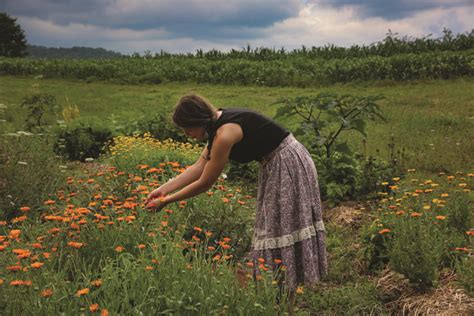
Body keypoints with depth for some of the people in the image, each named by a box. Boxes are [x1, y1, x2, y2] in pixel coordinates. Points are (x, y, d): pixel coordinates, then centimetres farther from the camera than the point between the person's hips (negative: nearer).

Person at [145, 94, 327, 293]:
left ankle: (291, 287, 9)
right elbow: (199, 167, 7)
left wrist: (167, 201, -9)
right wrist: (164, 189, 4)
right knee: (275, 226, 13)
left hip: (288, 164, -10)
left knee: (285, 226, -2)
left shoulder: (225, 133, -27)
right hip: (276, 165, 10)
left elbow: (204, 184, -19)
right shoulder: (217, 123, 2)